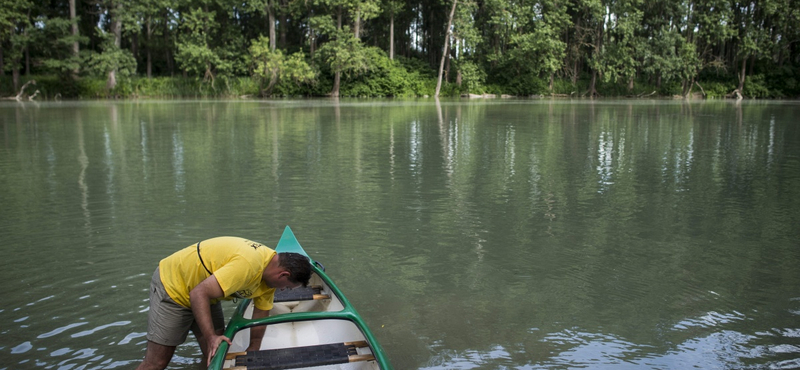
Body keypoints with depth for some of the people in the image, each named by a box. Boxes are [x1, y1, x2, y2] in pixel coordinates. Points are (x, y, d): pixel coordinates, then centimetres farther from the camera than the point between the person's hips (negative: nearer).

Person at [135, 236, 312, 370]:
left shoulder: (270, 271, -7)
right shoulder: (247, 265, -36)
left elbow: (261, 315, 2)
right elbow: (199, 294, -35)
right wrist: (211, 337, -33)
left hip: (204, 295, 9)